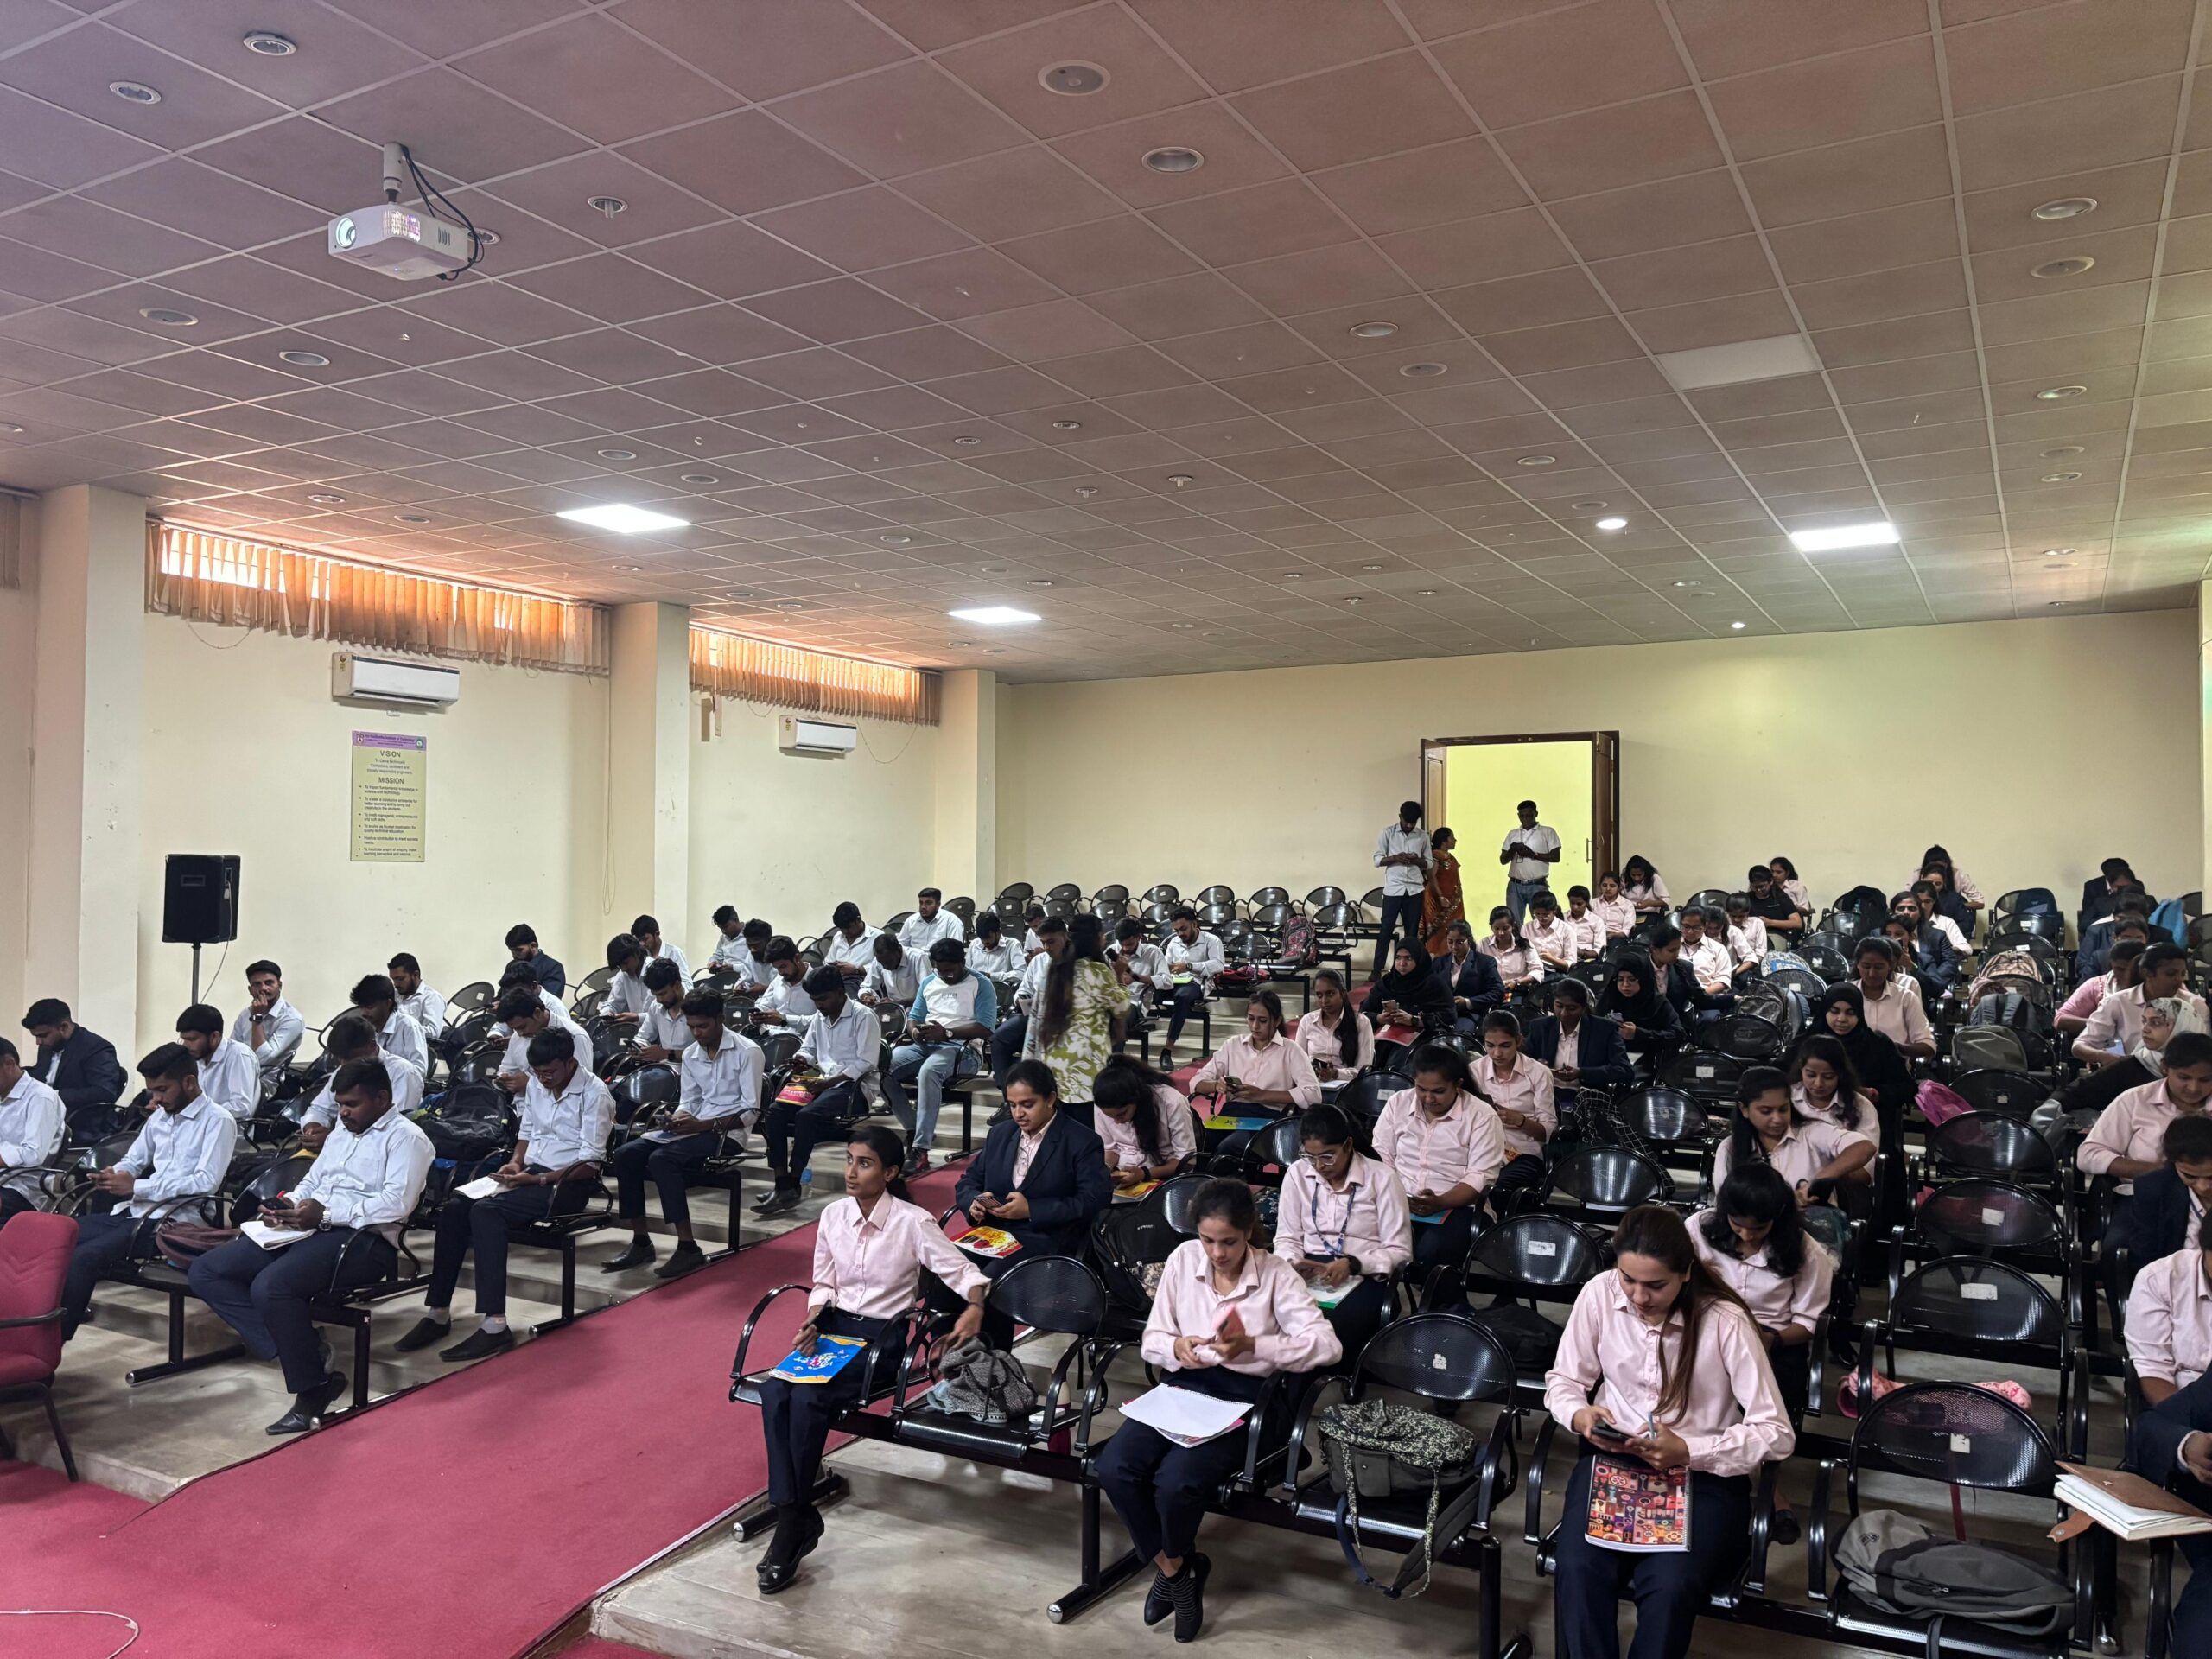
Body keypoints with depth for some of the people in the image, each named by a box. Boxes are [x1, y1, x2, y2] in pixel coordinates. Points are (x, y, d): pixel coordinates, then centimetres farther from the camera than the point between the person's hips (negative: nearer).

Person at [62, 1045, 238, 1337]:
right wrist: (116, 1176, 1)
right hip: (137, 1212, 8)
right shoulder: (159, 1116, 16)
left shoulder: (218, 1121, -9)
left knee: (83, 1257, -24)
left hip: (177, 1221, -8)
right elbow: (134, 1160, 28)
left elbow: (207, 1182, -19)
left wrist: (135, 1188, -19)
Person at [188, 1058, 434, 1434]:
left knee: (270, 1286, -32)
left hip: (362, 1240, -9)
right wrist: (287, 1205, 5)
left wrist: (326, 1213, -21)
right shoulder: (342, 1131, 25)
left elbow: (396, 1204, -16)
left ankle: (312, 1390, -14)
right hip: (307, 1230, 10)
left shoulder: (406, 1138, -3)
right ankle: (292, 1348, -11)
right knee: (205, 1272, -3)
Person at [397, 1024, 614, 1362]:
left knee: (486, 1211, -29)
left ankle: (494, 1327, -32)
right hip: (529, 1173, 8)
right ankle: (437, 1312, -8)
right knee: (454, 1208, -15)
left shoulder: (594, 1094, -14)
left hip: (567, 1184, -7)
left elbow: (590, 1163, -16)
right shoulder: (536, 1084, 9)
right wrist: (515, 1163, 1)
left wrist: (536, 1179, -20)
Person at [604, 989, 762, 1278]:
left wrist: (704, 1125, -21)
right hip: (696, 1127, 7)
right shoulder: (690, 1054, 13)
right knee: (625, 1154, -11)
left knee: (661, 1158, -30)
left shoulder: (747, 1052, -8)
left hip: (727, 1132, -7)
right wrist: (678, 1119, -8)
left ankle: (688, 1249, -26)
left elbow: (750, 1111, -12)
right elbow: (687, 1101, 16)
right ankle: (641, 1244, -5)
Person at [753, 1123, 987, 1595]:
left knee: (809, 1398, -28)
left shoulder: (913, 1223, -12)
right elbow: (823, 1285, 13)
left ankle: (794, 1519, -8)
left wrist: (975, 1307, -30)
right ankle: (793, 1517, -17)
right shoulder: (833, 1215, 3)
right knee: (774, 1391, -25)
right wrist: (812, 1322, -6)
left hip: (882, 1335, -5)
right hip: (833, 1325, 5)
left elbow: (963, 1272, -9)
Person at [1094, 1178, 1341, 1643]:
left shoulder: (1276, 1274, -7)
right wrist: (1176, 1347, -17)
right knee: (1114, 1467, -22)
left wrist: (1252, 1346, -28)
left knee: (1176, 1482, -28)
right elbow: (1151, 1340, 7)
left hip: (1241, 1396, -4)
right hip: (1182, 1385, 4)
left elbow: (1328, 1345, -17)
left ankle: (1173, 1562, 9)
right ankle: (1175, 1568, 3)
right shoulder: (1184, 1258, 2)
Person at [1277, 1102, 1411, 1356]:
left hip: (1365, 1275, -2)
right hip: (1309, 1271, 3)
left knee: (1333, 1329, -34)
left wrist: (1353, 1264, -20)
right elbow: (1287, 1238, 10)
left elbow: (1399, 1251, -4)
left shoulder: (1381, 1180, -4)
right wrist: (1292, 1263, -13)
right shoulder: (1297, 1174, 6)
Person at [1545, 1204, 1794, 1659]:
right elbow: (1562, 1381, 6)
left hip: (1705, 1471, -2)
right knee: (1579, 1571, -27)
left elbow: (1777, 1433, -13)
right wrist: (1580, 1415, -18)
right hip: (1614, 1457, 2)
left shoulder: (1725, 1321, -17)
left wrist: (1687, 1451, -24)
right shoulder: (1599, 1294, -9)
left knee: (1670, 1588, -29)